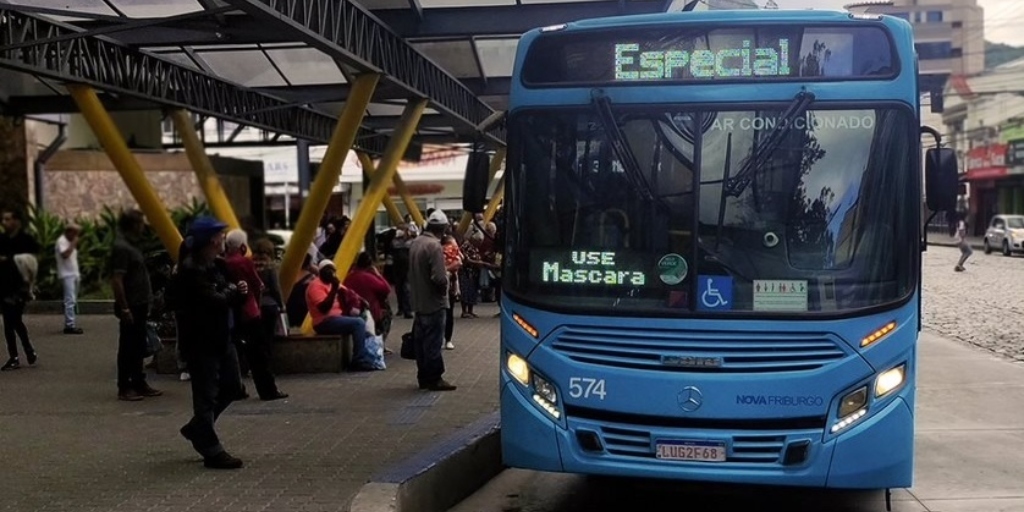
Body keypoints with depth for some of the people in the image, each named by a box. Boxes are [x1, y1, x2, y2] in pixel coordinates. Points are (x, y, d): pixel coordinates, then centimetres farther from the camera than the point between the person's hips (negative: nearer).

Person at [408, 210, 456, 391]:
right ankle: (434, 379, 4)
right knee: (433, 342, -2)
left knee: (421, 341, 12)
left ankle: (423, 377, 19)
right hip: (433, 302, -9)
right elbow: (439, 278, -25)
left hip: (419, 301, 9)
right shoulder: (434, 246, -20)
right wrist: (447, 275, -5)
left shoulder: (415, 243, 7)